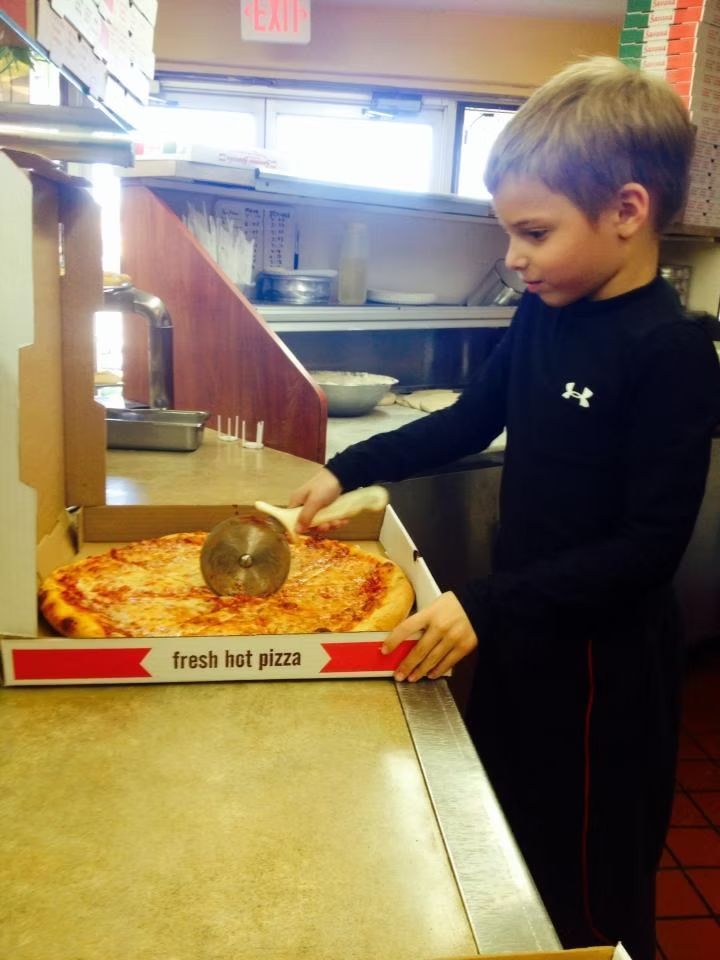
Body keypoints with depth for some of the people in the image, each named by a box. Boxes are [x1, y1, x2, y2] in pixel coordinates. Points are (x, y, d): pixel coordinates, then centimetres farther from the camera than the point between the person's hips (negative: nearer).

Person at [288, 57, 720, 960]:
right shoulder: (542, 318, 0)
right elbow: (469, 420, 13)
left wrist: (489, 605, -29)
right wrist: (346, 470, 9)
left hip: (601, 659, -7)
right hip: (518, 633, 7)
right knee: (504, 858, 25)